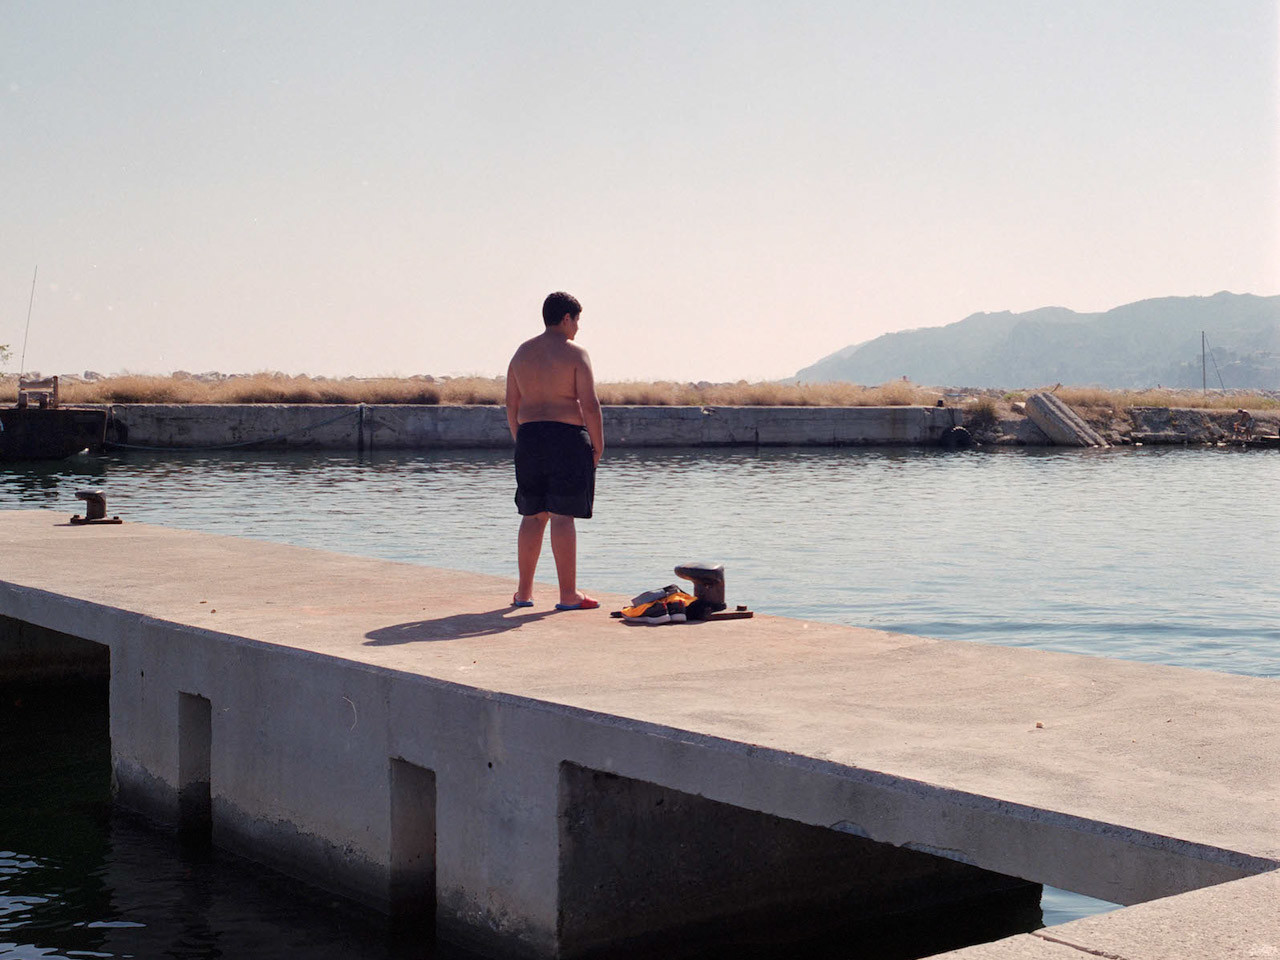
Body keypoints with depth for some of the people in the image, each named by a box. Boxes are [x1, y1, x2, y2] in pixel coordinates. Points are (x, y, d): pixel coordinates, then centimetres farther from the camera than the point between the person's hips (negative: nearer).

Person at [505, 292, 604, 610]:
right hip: (567, 439, -6)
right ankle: (568, 594, -2)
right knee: (563, 516, -5)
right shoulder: (575, 354, -7)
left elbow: (511, 404, 13)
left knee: (532, 516, 12)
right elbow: (590, 405, -12)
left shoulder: (522, 353, 11)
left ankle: (524, 592, 16)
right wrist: (598, 447, -4)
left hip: (529, 438, 6)